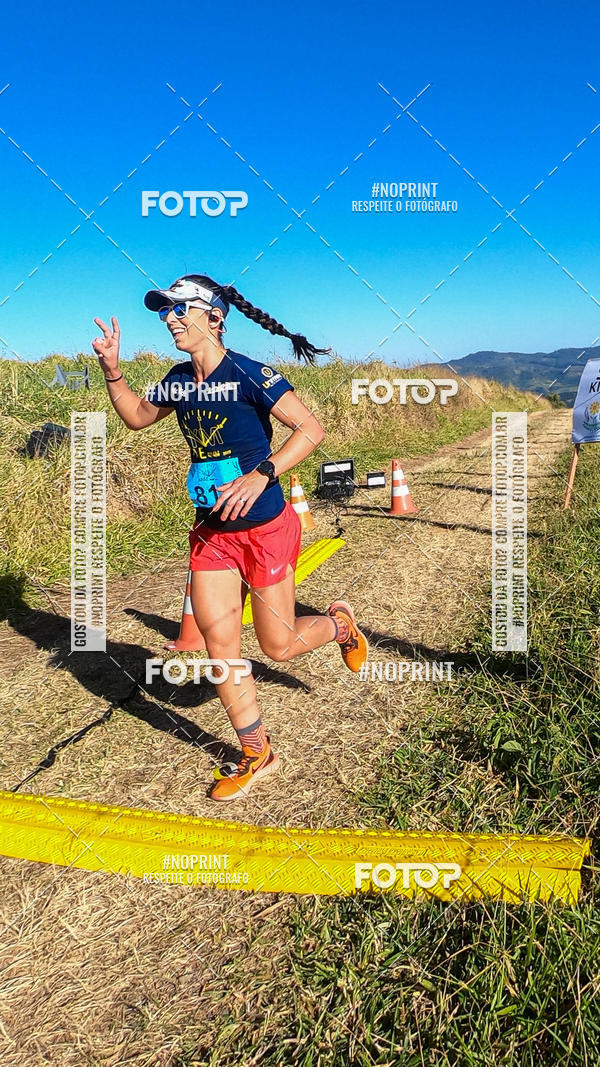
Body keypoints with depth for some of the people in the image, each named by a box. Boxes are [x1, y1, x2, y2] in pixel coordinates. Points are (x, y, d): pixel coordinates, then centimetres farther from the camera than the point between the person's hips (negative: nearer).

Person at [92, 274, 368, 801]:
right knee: (219, 646, 3)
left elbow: (312, 430, -20)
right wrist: (112, 370, 6)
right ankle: (257, 755, 20)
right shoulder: (177, 381, 4)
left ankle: (340, 623, 39)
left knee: (278, 645, 5)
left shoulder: (249, 375, -17)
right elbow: (136, 416, 21)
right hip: (211, 531, 6)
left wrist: (261, 475, -31)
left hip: (265, 528, -6)